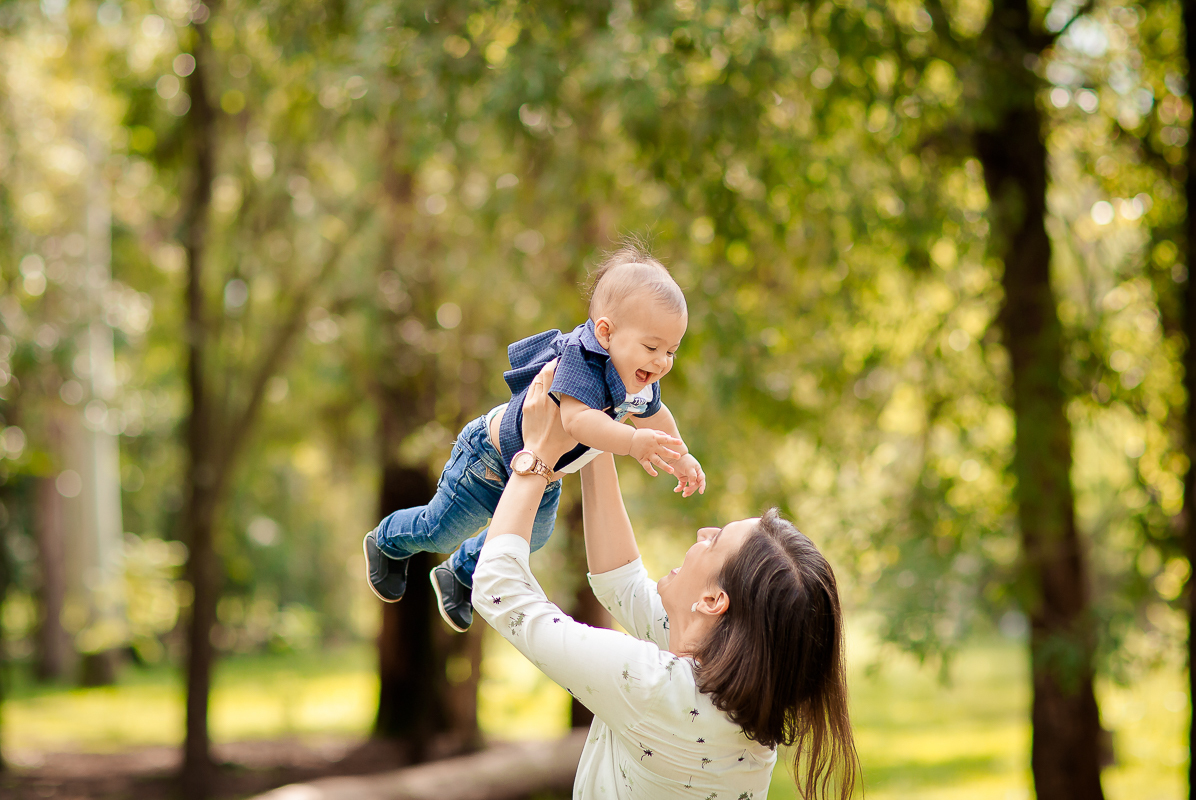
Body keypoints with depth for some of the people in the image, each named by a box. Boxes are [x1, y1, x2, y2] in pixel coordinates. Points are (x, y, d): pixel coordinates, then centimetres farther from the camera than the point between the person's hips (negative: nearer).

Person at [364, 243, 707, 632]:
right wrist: (633, 442, -63)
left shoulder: (640, 381, -14)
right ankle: (387, 541, 45)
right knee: (441, 532, 12)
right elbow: (576, 418, -56)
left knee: (531, 536, 29)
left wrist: (680, 456, 12)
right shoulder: (580, 360, -40)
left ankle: (461, 574, 55)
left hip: (543, 474, 8)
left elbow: (652, 414, 11)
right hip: (491, 460, -8)